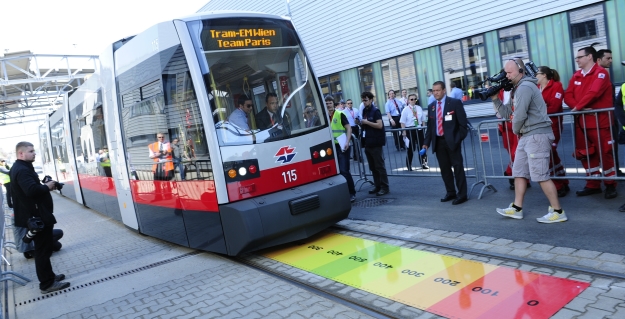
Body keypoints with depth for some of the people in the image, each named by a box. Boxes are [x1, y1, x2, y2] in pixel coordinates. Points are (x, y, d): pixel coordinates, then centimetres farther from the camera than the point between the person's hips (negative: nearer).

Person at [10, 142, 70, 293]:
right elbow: (32, 190, -34)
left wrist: (45, 185, 4)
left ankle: (49, 276, 30)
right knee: (43, 249, -4)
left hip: (36, 215, 11)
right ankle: (47, 283, 3)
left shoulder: (21, 168, 15)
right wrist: (47, 186, -18)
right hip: (37, 216, -11)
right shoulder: (22, 170, -20)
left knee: (43, 247, 19)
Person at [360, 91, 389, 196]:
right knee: (372, 167, 11)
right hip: (367, 143, 8)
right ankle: (377, 186, 18)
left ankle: (385, 187, 1)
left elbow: (379, 125, -18)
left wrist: (366, 122, -17)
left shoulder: (375, 111, -8)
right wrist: (360, 123, 6)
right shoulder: (364, 111, 14)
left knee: (379, 166, -4)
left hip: (375, 143, -8)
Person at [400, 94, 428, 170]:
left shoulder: (419, 108, 5)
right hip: (410, 130, -4)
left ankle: (423, 164, 22)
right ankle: (409, 165, 14)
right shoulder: (406, 109, -6)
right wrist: (404, 131, -13)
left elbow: (423, 119, 12)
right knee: (411, 148, 2)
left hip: (419, 129, 4)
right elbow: (403, 122, -8)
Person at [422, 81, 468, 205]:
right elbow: (430, 126, 13)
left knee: (458, 167, 0)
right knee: (444, 168, 11)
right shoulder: (431, 106, 11)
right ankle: (450, 192, 23)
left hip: (452, 141, -5)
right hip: (438, 141, 5)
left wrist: (458, 139, -12)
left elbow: (462, 123, -5)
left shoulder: (455, 103, -3)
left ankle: (462, 194, 7)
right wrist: (426, 142, 6)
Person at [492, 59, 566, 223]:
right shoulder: (517, 89, 18)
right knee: (519, 172, 12)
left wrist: (515, 130, -3)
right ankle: (517, 208, 20)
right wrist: (495, 98, 4)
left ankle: (558, 212, 1)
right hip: (526, 136, 11)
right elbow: (506, 113, 14)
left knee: (540, 175, -8)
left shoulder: (524, 87, -14)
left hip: (537, 135, -11)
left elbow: (519, 116, -21)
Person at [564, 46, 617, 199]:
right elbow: (568, 95, 3)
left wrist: (577, 107, -13)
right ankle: (593, 184, 21)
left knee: (604, 153, -2)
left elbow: (593, 93, -21)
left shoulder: (601, 73, -7)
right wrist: (580, 108, -13)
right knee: (585, 153, 10)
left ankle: (611, 185, 10)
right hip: (581, 121, 7)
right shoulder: (576, 75, 13)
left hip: (598, 120, -7)